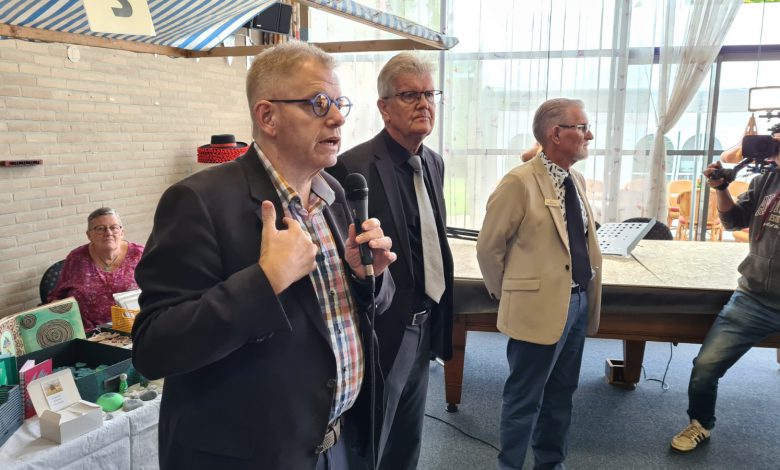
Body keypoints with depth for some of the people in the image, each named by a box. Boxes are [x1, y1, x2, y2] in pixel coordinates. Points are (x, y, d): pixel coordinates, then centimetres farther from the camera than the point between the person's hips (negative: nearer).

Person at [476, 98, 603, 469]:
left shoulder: (577, 181, 10)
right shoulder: (519, 182, -16)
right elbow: (489, 247, -12)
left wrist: (586, 297, 13)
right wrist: (506, 295, 0)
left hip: (578, 303, 8)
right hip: (539, 308, -8)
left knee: (561, 395, 20)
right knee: (525, 398, 7)